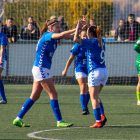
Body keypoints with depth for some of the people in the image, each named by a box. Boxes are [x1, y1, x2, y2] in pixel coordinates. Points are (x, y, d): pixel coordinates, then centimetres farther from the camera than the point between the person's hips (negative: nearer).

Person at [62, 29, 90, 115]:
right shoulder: (78, 46, -9)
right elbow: (71, 58, -1)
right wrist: (65, 70, 2)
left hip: (90, 69, 3)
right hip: (80, 69, -3)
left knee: (88, 90, 9)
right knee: (83, 88, -16)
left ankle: (85, 106, 27)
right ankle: (84, 109, -16)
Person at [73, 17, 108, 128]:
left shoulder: (92, 42, -11)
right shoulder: (101, 42, 12)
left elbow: (76, 39, -19)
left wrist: (78, 28, -7)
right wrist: (86, 26, 32)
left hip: (95, 72, -8)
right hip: (104, 71, 8)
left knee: (94, 98, -3)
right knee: (96, 97, 18)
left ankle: (98, 121, -8)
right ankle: (102, 116, 1)